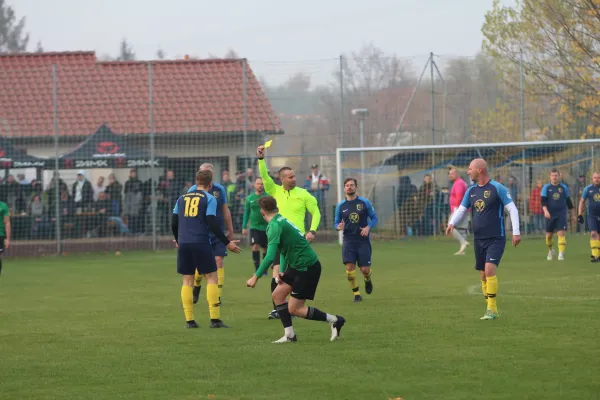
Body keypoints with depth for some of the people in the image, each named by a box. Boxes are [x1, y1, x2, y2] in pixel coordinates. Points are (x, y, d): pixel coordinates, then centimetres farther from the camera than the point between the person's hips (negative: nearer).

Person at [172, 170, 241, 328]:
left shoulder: (182, 198, 13)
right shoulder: (209, 199, -1)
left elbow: (174, 223, 13)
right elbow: (212, 224, -9)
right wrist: (227, 243, -4)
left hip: (184, 244, 4)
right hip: (201, 243, -4)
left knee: (187, 280, 9)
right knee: (211, 278, 2)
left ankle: (189, 320, 4)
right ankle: (215, 319, -4)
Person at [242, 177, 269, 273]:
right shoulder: (250, 198, 3)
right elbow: (246, 212, 10)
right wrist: (244, 227, 8)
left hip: (266, 226, -1)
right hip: (254, 226, 1)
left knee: (265, 248, 8)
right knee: (255, 246, -14)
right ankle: (257, 269, -10)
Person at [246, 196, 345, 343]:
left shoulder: (274, 226, -19)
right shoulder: (281, 220, 11)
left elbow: (270, 257, -27)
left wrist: (256, 277, -21)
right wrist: (283, 272, 20)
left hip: (307, 267, -9)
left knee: (294, 309, -4)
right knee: (277, 295, 9)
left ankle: (334, 320, 4)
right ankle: (289, 335, 10)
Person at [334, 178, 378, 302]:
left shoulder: (365, 202, 0)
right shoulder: (340, 206, 5)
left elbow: (374, 218, 5)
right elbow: (336, 223, 12)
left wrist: (368, 227, -14)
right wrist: (338, 226, -13)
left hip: (363, 240, -1)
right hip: (348, 240, 1)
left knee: (365, 269, -4)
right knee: (349, 266, -14)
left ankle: (367, 281, 34)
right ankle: (356, 294, 0)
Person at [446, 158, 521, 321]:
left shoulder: (497, 188, -8)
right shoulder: (471, 191, 10)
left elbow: (512, 209, -7)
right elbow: (461, 209, 12)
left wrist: (516, 232, -14)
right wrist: (452, 223, -9)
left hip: (496, 239, -7)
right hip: (478, 239, 7)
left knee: (489, 270, -20)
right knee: (484, 276, 7)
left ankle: (491, 309, -16)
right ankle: (492, 310, 16)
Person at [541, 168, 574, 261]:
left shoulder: (564, 187, 6)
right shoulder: (546, 187, 1)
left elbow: (568, 201, 13)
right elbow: (543, 201, -8)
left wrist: (573, 214, 14)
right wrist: (545, 211, -26)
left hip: (561, 215, 0)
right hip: (550, 215, 0)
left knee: (561, 233, -15)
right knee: (549, 235, 8)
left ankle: (561, 253, -18)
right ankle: (550, 251, 34)